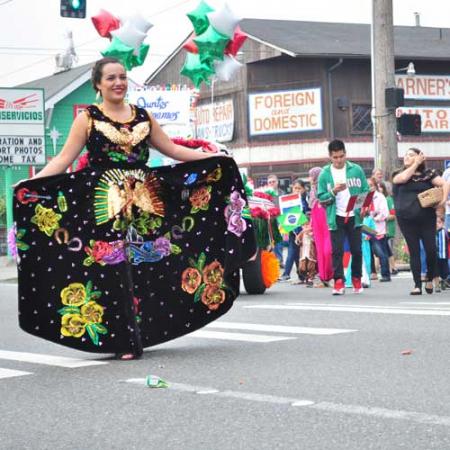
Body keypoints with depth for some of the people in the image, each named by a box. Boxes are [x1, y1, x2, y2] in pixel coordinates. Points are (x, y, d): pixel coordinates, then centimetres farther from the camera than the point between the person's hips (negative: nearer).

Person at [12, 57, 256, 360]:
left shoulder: (143, 116, 13)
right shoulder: (88, 119, 3)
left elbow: (172, 150, 18)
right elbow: (64, 160, -3)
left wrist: (214, 158, 12)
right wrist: (29, 184, -16)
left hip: (144, 205, 3)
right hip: (106, 206, -3)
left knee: (146, 269, 1)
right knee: (113, 271, -4)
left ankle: (140, 335, 12)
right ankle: (125, 341, 4)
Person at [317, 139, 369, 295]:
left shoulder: (356, 170, 2)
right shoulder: (325, 174, 0)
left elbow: (366, 191, 6)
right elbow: (321, 198, 0)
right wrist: (333, 192, -17)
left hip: (354, 217, 1)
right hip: (336, 218, -1)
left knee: (356, 250, 7)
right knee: (337, 251, -4)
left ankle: (357, 279, 20)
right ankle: (339, 282, -2)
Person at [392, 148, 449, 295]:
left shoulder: (428, 174, 7)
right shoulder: (398, 174, 11)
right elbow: (403, 178, -12)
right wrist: (416, 164, -4)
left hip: (427, 218, -1)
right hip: (407, 220, 1)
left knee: (431, 249, -5)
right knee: (414, 251, 1)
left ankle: (429, 279, 19)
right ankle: (417, 285, 4)